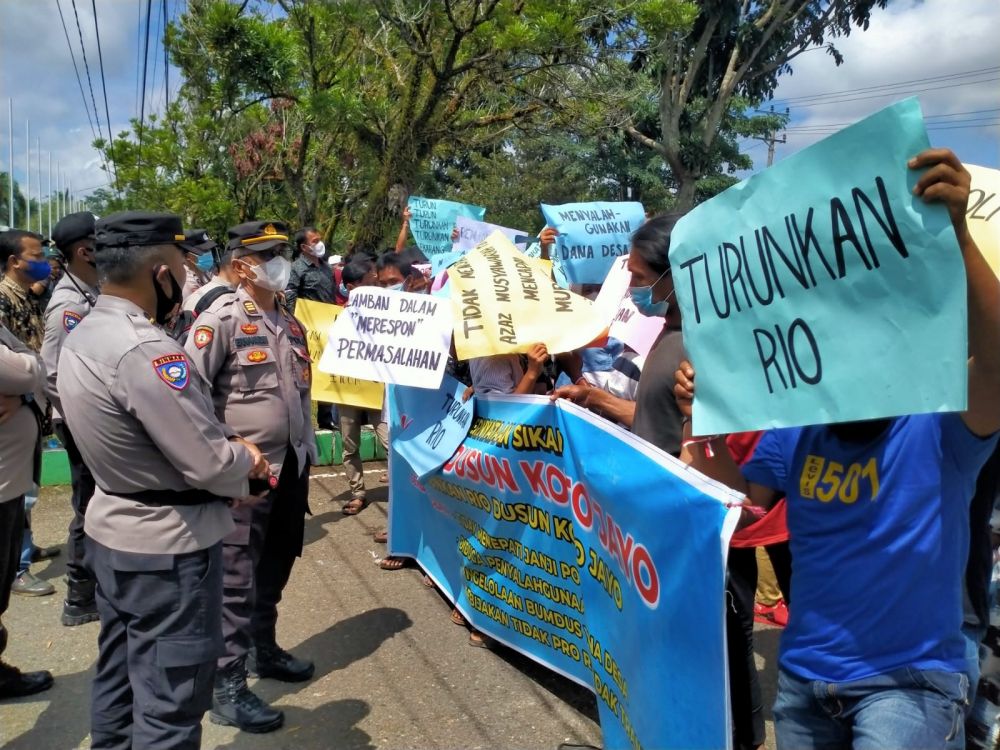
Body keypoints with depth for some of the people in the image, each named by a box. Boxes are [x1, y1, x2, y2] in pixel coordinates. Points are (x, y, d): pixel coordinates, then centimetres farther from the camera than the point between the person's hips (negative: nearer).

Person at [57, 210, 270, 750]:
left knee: (119, 677, 24)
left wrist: (227, 449, -1)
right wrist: (245, 461, -3)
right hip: (167, 546, -10)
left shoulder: (82, 337, 4)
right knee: (169, 700, 5)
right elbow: (211, 463, -25)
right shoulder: (146, 350, -27)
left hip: (113, 529, 10)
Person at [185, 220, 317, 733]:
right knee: (238, 579, 0)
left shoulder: (289, 321, 12)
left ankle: (264, 649, 38)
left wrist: (307, 448, 18)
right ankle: (227, 688, 11)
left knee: (276, 566, 19)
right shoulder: (221, 319, -12)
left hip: (291, 465, 8)